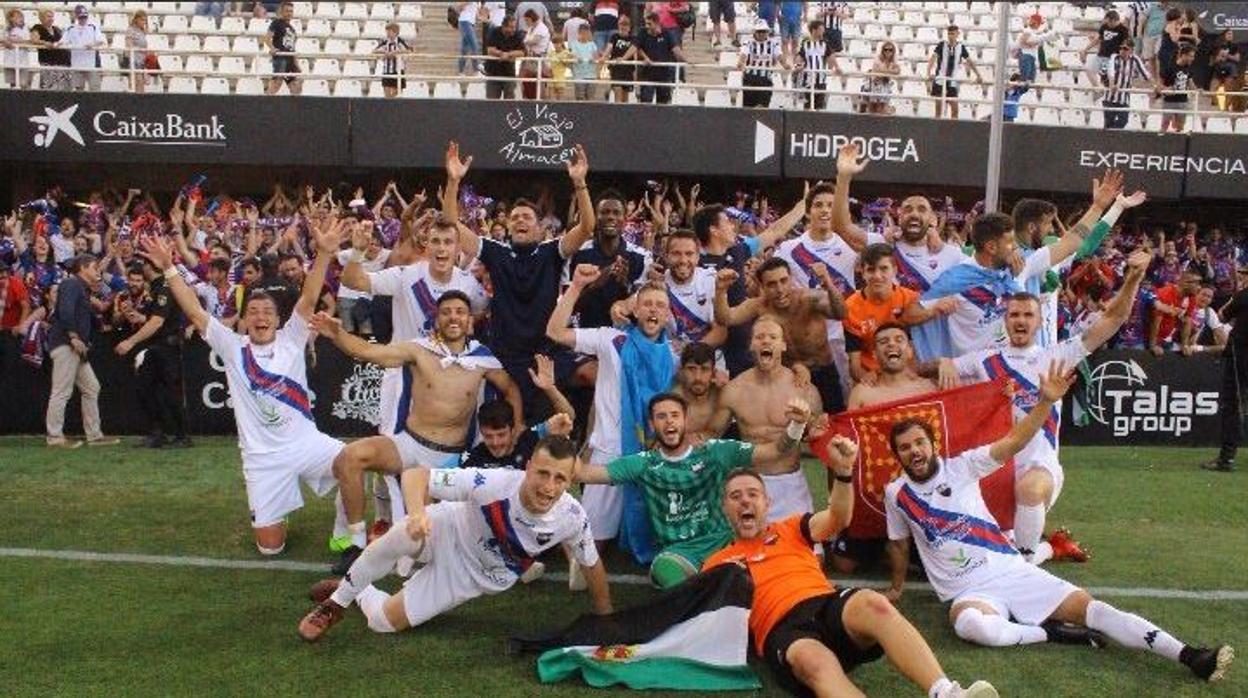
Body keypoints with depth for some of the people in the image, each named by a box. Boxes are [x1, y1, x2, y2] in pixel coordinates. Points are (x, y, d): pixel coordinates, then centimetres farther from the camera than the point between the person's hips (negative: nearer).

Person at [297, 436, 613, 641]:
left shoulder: (572, 518, -27)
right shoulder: (493, 484, -36)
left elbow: (592, 565, -6)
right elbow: (415, 475, -33)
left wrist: (605, 617, 4)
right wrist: (417, 512, -53)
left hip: (477, 578, 3)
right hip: (447, 533, -2)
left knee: (383, 621, -6)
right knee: (402, 538, -38)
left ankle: (360, 594, 31)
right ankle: (339, 599, -8)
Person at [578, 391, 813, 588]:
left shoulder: (714, 452, 3)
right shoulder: (643, 464, 5)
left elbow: (774, 451, -4)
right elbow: (583, 473, -2)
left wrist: (797, 424, -24)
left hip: (723, 539, 1)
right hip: (677, 550, -1)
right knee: (664, 566, -35)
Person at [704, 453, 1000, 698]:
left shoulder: (790, 529, 28)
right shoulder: (718, 563, 23)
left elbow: (838, 518, 9)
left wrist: (843, 471, -9)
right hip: (784, 629, -3)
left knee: (872, 603, -34)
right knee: (817, 662, -40)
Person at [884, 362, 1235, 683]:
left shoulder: (961, 465, 2)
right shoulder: (896, 493, 3)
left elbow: (1013, 442, -8)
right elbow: (900, 543, 18)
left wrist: (1046, 402, -21)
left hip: (1012, 570, 2)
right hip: (969, 592, -1)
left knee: (1088, 606, -16)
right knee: (969, 624, -38)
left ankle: (1189, 655, -20)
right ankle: (1052, 633, -19)